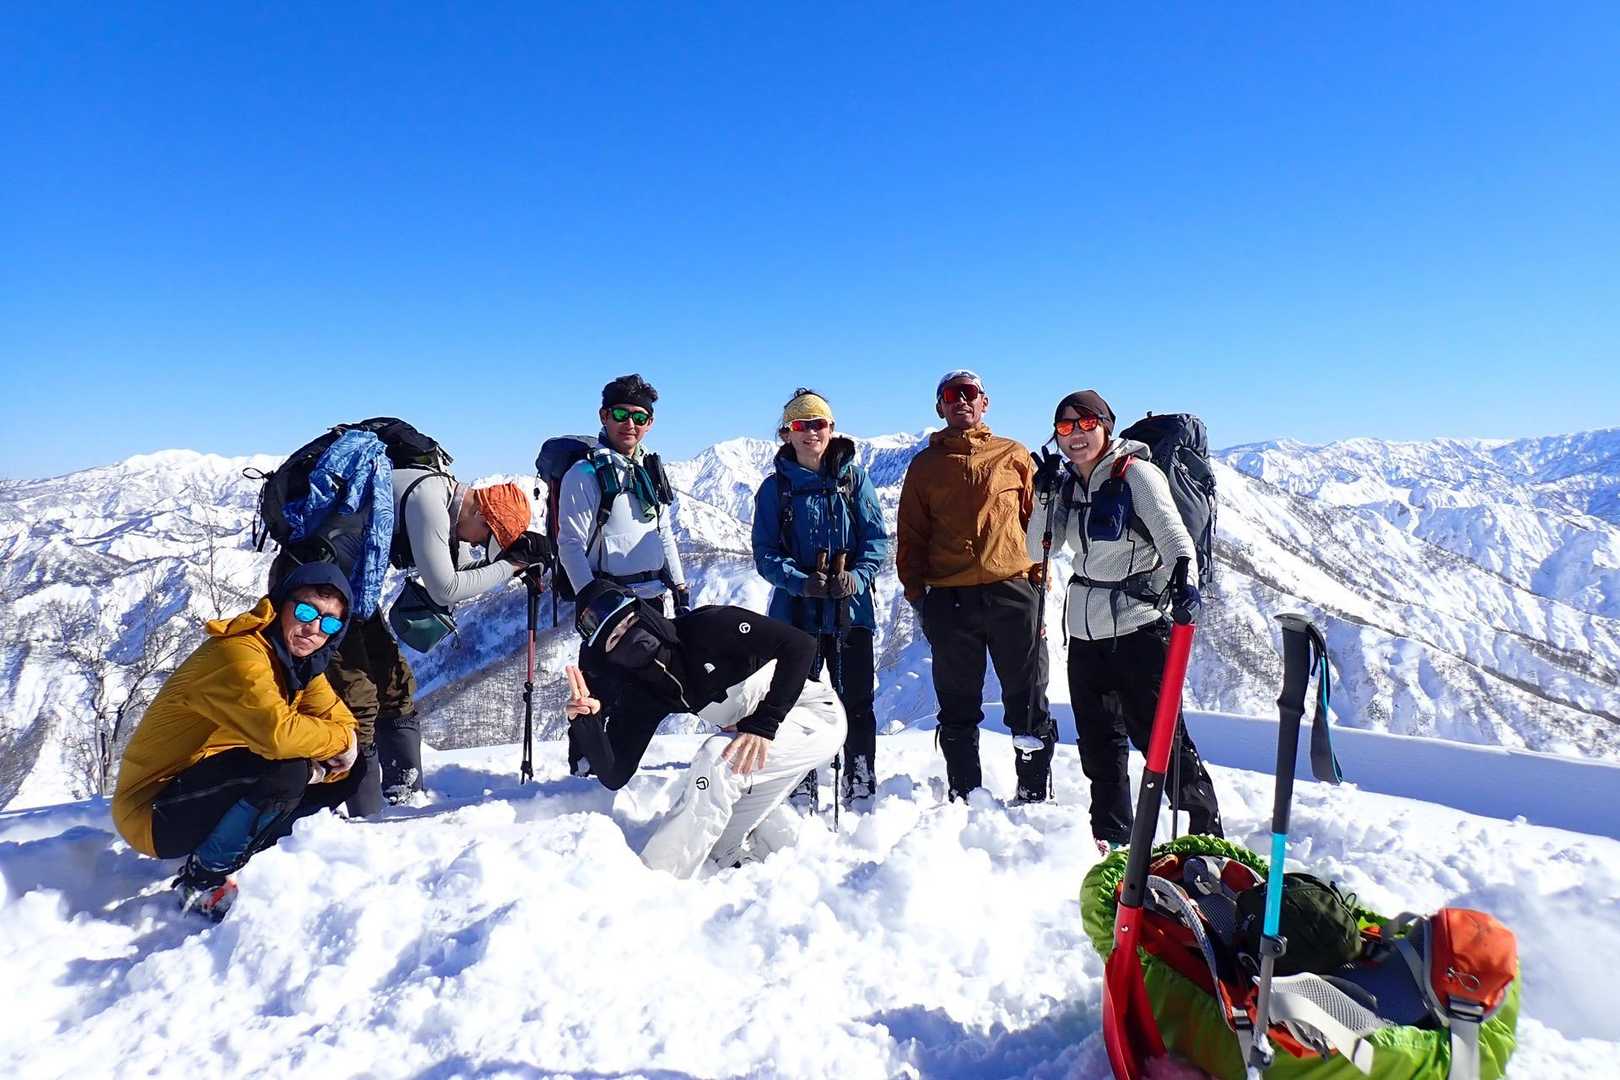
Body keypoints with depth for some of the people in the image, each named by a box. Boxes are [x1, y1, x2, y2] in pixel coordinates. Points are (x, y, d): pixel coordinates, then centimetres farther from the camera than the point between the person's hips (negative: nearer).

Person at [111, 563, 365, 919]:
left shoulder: (301, 665, 4)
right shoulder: (238, 652, -23)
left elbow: (343, 723, 1)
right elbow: (277, 732, -38)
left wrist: (319, 765, -21)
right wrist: (340, 739, -20)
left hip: (207, 796, 8)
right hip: (153, 811, -8)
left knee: (349, 771, -3)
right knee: (285, 769, -33)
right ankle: (202, 881, -11)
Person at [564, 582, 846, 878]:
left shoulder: (708, 626, -24)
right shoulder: (640, 691, -7)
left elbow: (801, 644, -27)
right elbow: (614, 776, -11)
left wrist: (762, 724, -31)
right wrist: (585, 719, -27)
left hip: (817, 714, -7)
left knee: (717, 757, -28)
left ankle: (652, 877, -15)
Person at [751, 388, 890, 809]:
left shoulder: (854, 476, 3)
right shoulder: (774, 487, 3)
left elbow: (877, 537, 1)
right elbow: (765, 553, 0)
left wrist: (857, 577, -16)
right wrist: (801, 581, -17)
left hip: (850, 608, 0)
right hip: (795, 610, 0)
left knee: (857, 702, 5)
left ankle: (860, 788, 18)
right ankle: (801, 791, 18)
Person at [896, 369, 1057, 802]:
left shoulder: (1014, 455, 12)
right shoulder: (924, 465, 14)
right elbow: (910, 536, 13)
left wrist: (1040, 572, 0)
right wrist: (915, 592, 5)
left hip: (1013, 592, -1)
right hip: (949, 599, 1)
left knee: (1027, 700, 4)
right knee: (958, 708, 7)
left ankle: (1035, 794, 16)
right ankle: (963, 796, 18)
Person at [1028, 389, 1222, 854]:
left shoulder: (1135, 472, -9)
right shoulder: (1067, 483, 7)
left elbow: (1173, 533, -19)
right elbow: (1037, 551, 4)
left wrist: (1184, 578, -38)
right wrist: (1047, 496, -10)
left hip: (1137, 628, -6)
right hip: (1084, 631, 6)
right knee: (1099, 740, 14)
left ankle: (1206, 830, 12)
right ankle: (1111, 834, 28)